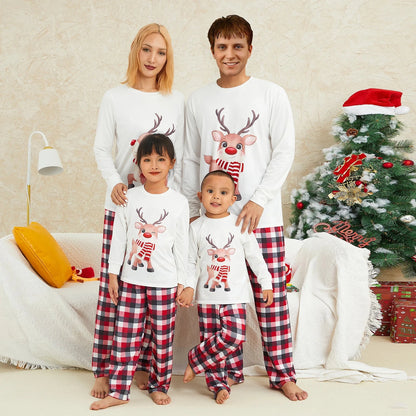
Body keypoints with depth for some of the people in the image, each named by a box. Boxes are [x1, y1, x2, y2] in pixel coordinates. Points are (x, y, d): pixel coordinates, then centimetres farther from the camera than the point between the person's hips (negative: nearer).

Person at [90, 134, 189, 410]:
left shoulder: (179, 202, -1)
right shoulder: (129, 198, 2)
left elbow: (181, 246, 2)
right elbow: (119, 239, 6)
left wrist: (183, 282, 2)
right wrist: (113, 274, 3)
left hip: (165, 282, -1)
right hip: (131, 279, 1)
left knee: (163, 338, 7)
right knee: (125, 336, 4)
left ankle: (159, 386, 24)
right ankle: (118, 391, 14)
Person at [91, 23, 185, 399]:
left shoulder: (177, 101, 9)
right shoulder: (115, 97, 4)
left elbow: (182, 156, 10)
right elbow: (102, 149, 4)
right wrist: (115, 182, -14)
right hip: (123, 205, -1)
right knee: (114, 287, -2)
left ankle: (144, 365, 16)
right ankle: (105, 370, 9)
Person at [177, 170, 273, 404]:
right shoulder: (197, 228, 2)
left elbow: (255, 257, 7)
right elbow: (191, 261, 7)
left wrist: (266, 284, 6)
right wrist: (189, 287, -5)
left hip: (235, 295, -1)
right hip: (207, 296, 1)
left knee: (234, 336, -14)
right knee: (211, 339, 3)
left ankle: (196, 359, 4)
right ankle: (219, 385, 15)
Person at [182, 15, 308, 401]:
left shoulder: (271, 94, 2)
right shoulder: (198, 100, 10)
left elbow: (284, 152, -1)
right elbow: (191, 160, 13)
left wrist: (258, 200, -11)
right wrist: (191, 210, 7)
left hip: (261, 215, -2)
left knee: (271, 295, 2)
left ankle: (282, 373, 15)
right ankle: (230, 369, 20)